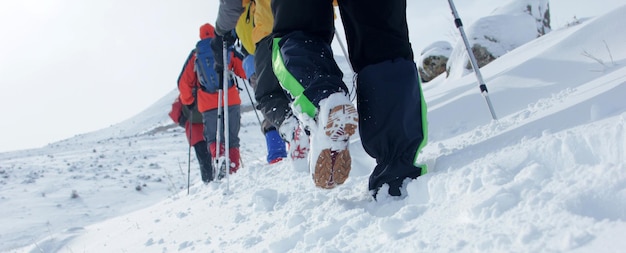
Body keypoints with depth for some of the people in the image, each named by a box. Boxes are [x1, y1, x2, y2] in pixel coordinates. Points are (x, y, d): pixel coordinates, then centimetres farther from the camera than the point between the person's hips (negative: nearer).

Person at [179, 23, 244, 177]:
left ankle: (219, 155, -25)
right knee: (233, 140, 9)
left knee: (213, 139, 5)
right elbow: (243, 72, 7)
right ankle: (233, 168, -4)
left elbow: (184, 82, 8)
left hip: (208, 105, 0)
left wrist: (188, 101, 20)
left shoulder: (195, 55, 9)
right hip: (231, 101, 0)